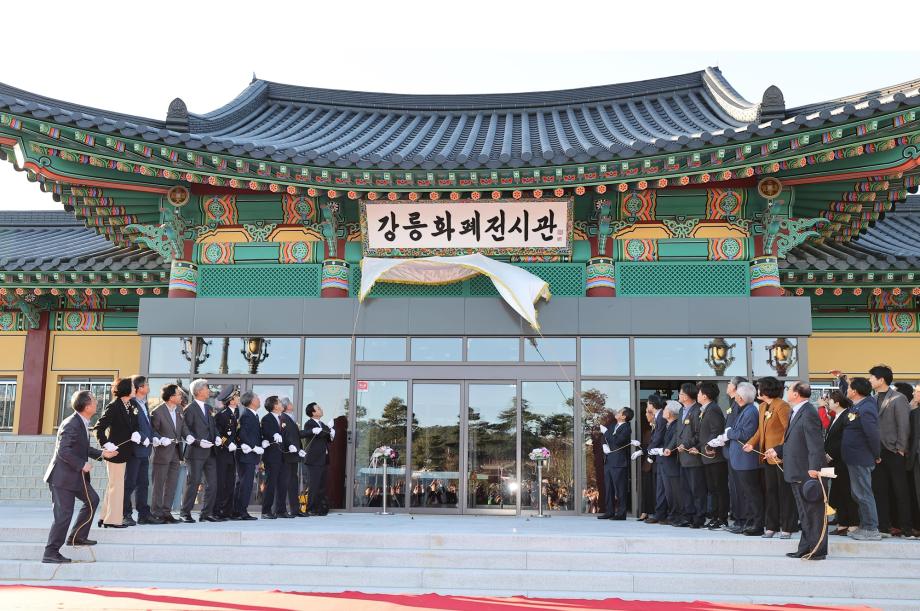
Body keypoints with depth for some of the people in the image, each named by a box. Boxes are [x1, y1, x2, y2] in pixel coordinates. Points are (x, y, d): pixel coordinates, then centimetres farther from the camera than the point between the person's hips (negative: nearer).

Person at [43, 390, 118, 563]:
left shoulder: (82, 423, 7)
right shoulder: (71, 424, -23)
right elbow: (63, 450, -29)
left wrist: (102, 453, 14)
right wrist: (82, 465, -23)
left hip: (76, 475, 10)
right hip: (63, 476, -10)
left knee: (92, 499, 19)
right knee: (64, 515, -6)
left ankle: (77, 537, 27)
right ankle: (50, 553, 4)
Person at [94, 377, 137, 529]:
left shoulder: (130, 406, 8)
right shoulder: (113, 407, -15)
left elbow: (133, 425, 11)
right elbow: (99, 427, -17)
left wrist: (135, 433, -9)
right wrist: (106, 444, -23)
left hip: (123, 451, 9)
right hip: (115, 450, -9)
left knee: (113, 484, 16)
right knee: (117, 484, -1)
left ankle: (105, 517, 26)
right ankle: (113, 519, 7)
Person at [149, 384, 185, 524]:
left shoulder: (179, 410, 8)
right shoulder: (157, 412, -13)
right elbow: (152, 431, -9)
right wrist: (161, 439, -22)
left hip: (175, 451, 7)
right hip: (162, 451, -7)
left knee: (172, 484, 9)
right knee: (159, 484, 1)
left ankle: (166, 512, 16)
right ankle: (156, 513, 9)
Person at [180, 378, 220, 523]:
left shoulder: (208, 408, 16)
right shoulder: (190, 409, -8)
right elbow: (185, 430, -12)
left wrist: (217, 437, 3)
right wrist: (198, 441, -20)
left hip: (210, 452, 8)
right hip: (195, 452, -7)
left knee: (212, 483, 6)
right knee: (193, 483, -4)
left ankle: (207, 513, 13)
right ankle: (185, 513, 7)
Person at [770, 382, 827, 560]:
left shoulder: (809, 413, -17)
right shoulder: (795, 412, 15)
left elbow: (816, 443, -23)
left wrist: (814, 468, -27)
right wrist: (778, 450, 14)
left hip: (807, 473, -10)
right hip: (797, 473, 10)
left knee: (814, 512, 0)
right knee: (804, 513, 16)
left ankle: (818, 550, 7)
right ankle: (805, 548, 24)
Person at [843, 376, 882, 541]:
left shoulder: (865, 410, -22)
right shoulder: (859, 405, 7)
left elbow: (873, 435, -25)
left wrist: (876, 456, -13)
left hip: (861, 459, -10)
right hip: (855, 458, 10)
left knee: (863, 493, -3)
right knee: (858, 493, 17)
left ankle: (871, 530, 5)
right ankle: (865, 525, 26)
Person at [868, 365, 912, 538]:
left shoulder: (898, 399, -8)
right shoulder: (874, 399, 9)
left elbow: (904, 425, -11)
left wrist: (900, 449, -13)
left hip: (894, 453, -6)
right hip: (878, 452, 6)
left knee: (900, 491, 2)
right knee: (879, 490, 7)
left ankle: (905, 527, 9)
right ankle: (883, 525, 13)